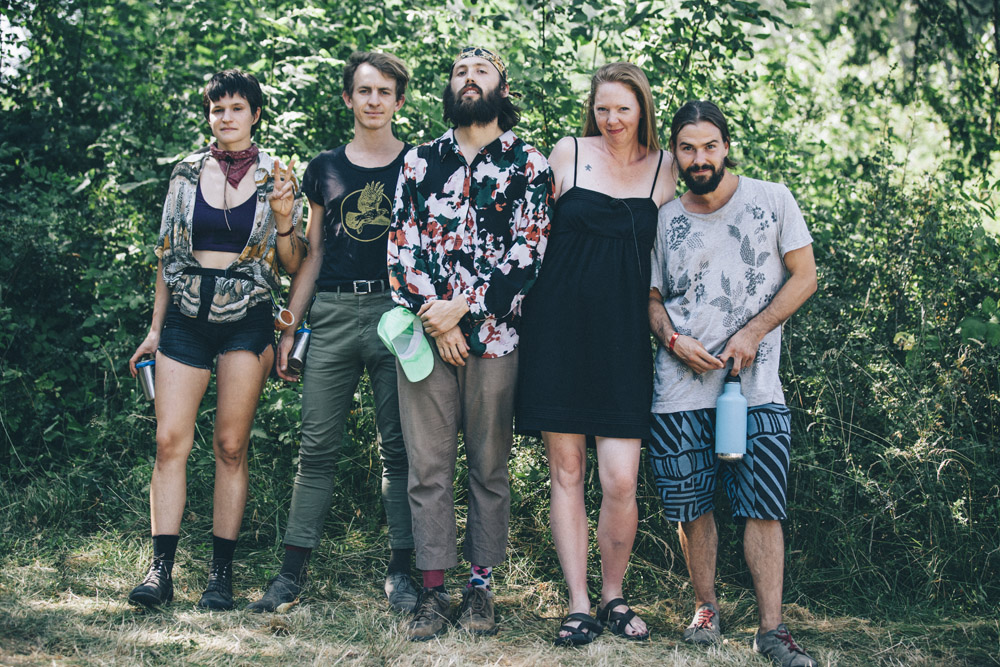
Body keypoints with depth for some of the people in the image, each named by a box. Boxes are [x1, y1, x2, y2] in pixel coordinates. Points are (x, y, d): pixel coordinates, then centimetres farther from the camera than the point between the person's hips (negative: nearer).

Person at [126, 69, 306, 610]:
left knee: (231, 445, -1)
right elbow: (167, 253, 14)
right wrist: (155, 327, 11)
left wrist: (284, 219, -13)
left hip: (246, 321, -2)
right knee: (170, 442, -6)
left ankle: (220, 572, 5)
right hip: (186, 316, 2)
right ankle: (161, 569, -2)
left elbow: (294, 265, 5)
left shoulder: (276, 179, 4)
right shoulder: (187, 173, 9)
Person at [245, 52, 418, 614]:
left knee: (398, 447, 1)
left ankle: (401, 570, 9)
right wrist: (289, 326, 11)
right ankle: (293, 572, 4)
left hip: (396, 310, -2)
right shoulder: (325, 168, 13)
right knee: (318, 447, 1)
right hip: (333, 312, 2)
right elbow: (313, 253, 16)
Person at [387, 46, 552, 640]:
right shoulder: (421, 161, 12)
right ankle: (434, 589, 7)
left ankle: (481, 586, 13)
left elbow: (527, 254, -4)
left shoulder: (529, 165, 5)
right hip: (426, 330, 2)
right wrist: (435, 318, -6)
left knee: (489, 467, 5)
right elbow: (403, 246, 6)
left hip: (494, 334, -2)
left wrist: (461, 307, -10)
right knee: (428, 467, 1)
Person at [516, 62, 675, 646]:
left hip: (623, 335, 0)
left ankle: (614, 597, 14)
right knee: (566, 471, 2)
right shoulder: (570, 153, 5)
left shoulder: (664, 168, 8)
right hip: (559, 328, 0)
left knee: (621, 481, -7)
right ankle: (578, 604, 10)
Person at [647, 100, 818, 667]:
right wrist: (672, 339, -5)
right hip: (682, 387, 2)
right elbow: (652, 296, 16)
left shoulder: (772, 201, 4)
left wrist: (753, 332, -8)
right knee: (692, 507, 5)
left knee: (763, 508, -7)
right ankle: (707, 608, 22)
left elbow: (805, 276, 3)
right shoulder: (666, 220, 9)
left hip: (756, 384, -2)